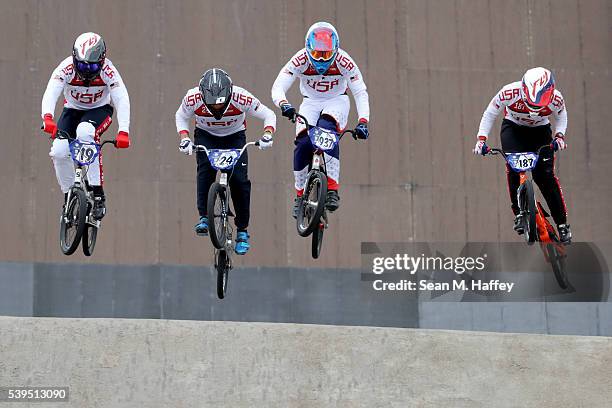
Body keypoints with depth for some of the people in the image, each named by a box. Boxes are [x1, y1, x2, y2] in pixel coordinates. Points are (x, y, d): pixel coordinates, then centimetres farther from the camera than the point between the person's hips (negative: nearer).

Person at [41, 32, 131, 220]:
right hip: (72, 110, 2)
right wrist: (47, 118, -58)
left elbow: (122, 100, -33)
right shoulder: (66, 68, -26)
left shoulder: (107, 70, -27)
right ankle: (69, 196, 2)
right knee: (59, 151, -22)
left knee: (85, 132, -35)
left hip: (99, 110, -2)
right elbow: (50, 93, -39)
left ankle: (98, 194, -31)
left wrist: (123, 132, -46)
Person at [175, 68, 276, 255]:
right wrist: (184, 138, -22)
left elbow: (268, 115, -19)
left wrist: (267, 135, -36)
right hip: (206, 135, 1)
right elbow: (181, 116, -6)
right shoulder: (193, 98, -30)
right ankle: (204, 217, -17)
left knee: (239, 179, -15)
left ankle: (242, 230, -2)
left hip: (234, 136, -1)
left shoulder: (240, 97, -34)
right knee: (206, 169, -27)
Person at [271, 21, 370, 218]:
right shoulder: (300, 60, -24)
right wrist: (284, 104, -51)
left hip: (336, 101, -1)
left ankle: (332, 191, -35)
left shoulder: (344, 61, -24)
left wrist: (363, 122, -33)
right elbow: (278, 87, -29)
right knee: (303, 143, -23)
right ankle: (300, 195, -2)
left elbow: (360, 93, -20)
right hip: (310, 103, 1)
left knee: (326, 130, -34)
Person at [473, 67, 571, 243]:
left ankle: (562, 223, -5)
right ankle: (519, 213, -12)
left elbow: (561, 116, -2)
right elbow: (490, 114, -13)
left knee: (545, 174, -13)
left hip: (540, 131, 0)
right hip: (513, 128, 0)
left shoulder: (556, 99, -28)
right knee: (513, 168, -25)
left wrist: (559, 135, -18)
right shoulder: (510, 93, -32)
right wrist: (481, 138, -20)